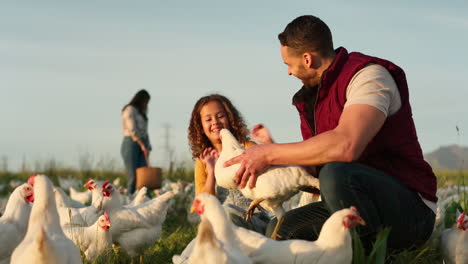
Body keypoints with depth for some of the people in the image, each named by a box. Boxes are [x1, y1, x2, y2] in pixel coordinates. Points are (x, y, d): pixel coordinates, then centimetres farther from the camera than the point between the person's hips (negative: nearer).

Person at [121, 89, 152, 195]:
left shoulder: (141, 112, 23)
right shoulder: (130, 110, -2)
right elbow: (132, 130, -12)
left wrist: (148, 147, 9)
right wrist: (142, 145, -16)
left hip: (141, 147, 7)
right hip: (131, 144, -7)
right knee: (133, 177, -11)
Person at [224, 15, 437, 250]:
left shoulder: (368, 75, -13)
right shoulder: (313, 95, 16)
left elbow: (345, 145, -30)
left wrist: (269, 154, -22)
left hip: (410, 209, -8)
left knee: (336, 174, -35)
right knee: (281, 228, -7)